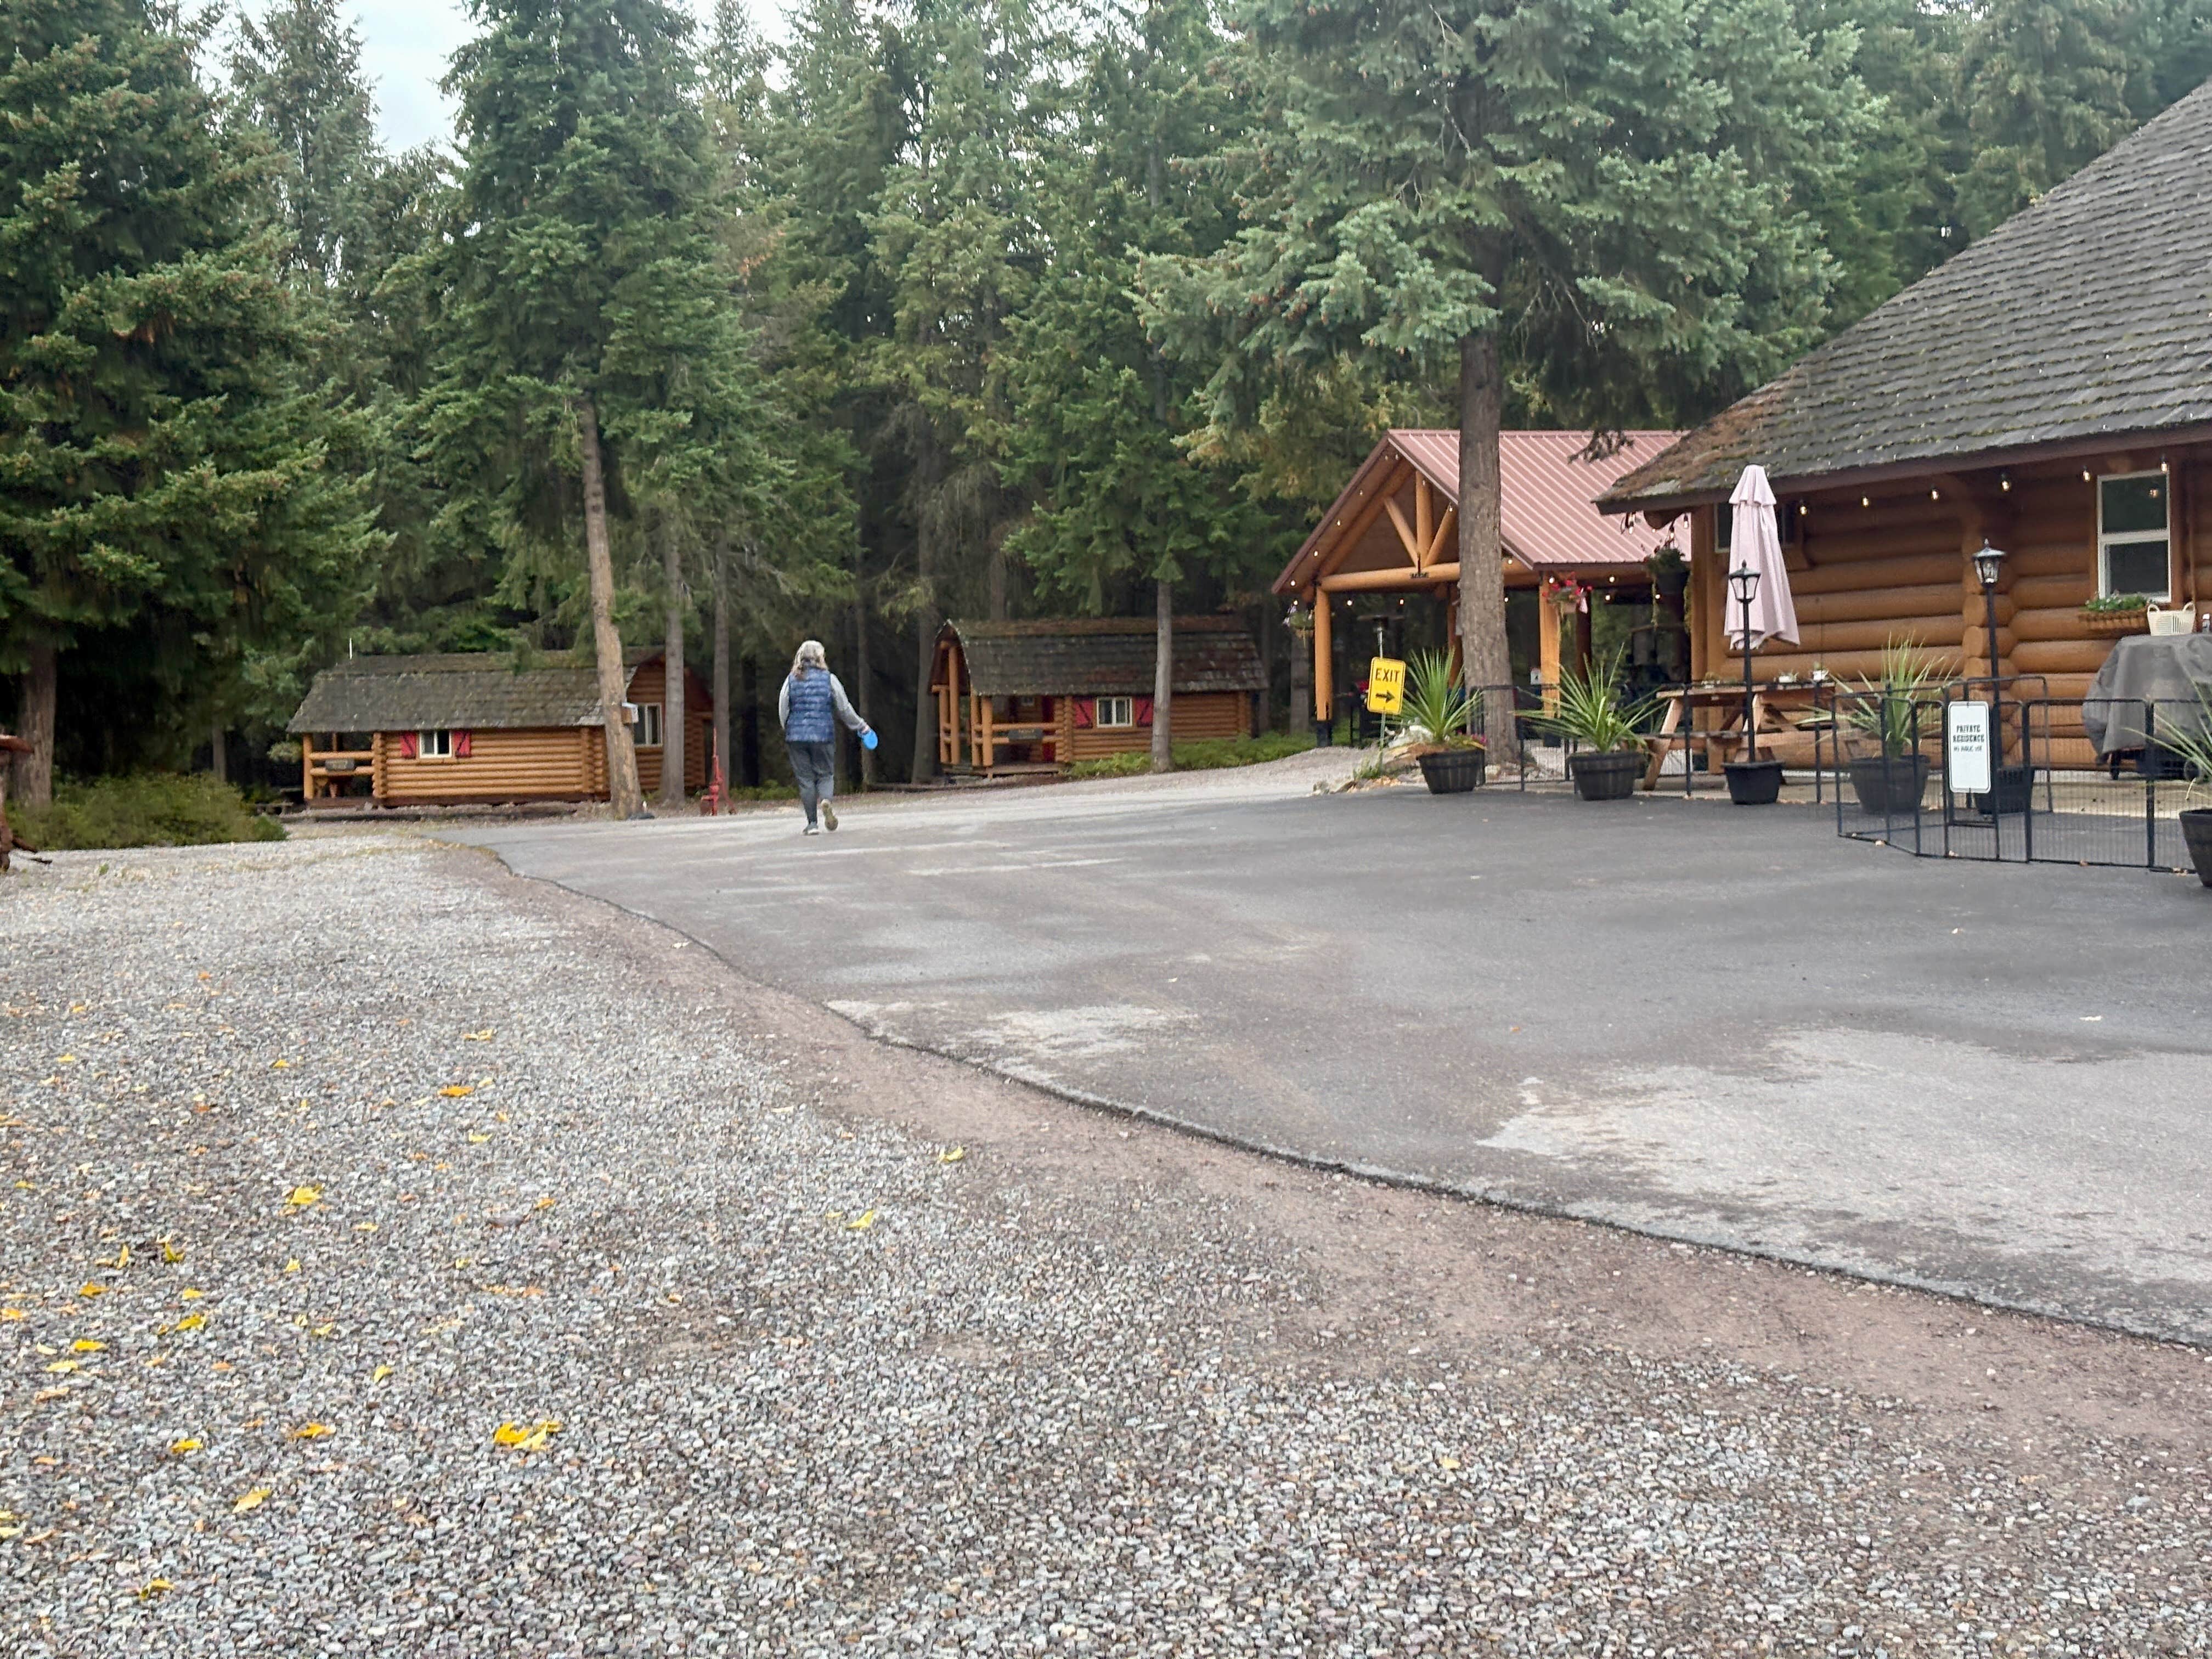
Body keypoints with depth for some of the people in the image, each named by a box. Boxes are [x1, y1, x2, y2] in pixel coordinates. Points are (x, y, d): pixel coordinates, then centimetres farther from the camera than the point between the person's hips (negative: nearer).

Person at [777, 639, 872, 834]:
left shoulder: (792, 680, 3)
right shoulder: (829, 679, 0)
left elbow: (782, 711, 5)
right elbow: (844, 708, 4)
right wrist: (861, 725, 19)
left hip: (796, 737, 1)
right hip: (823, 736, -1)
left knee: (805, 779, 5)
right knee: (825, 774, 10)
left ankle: (812, 824, 3)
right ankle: (826, 801, -22)